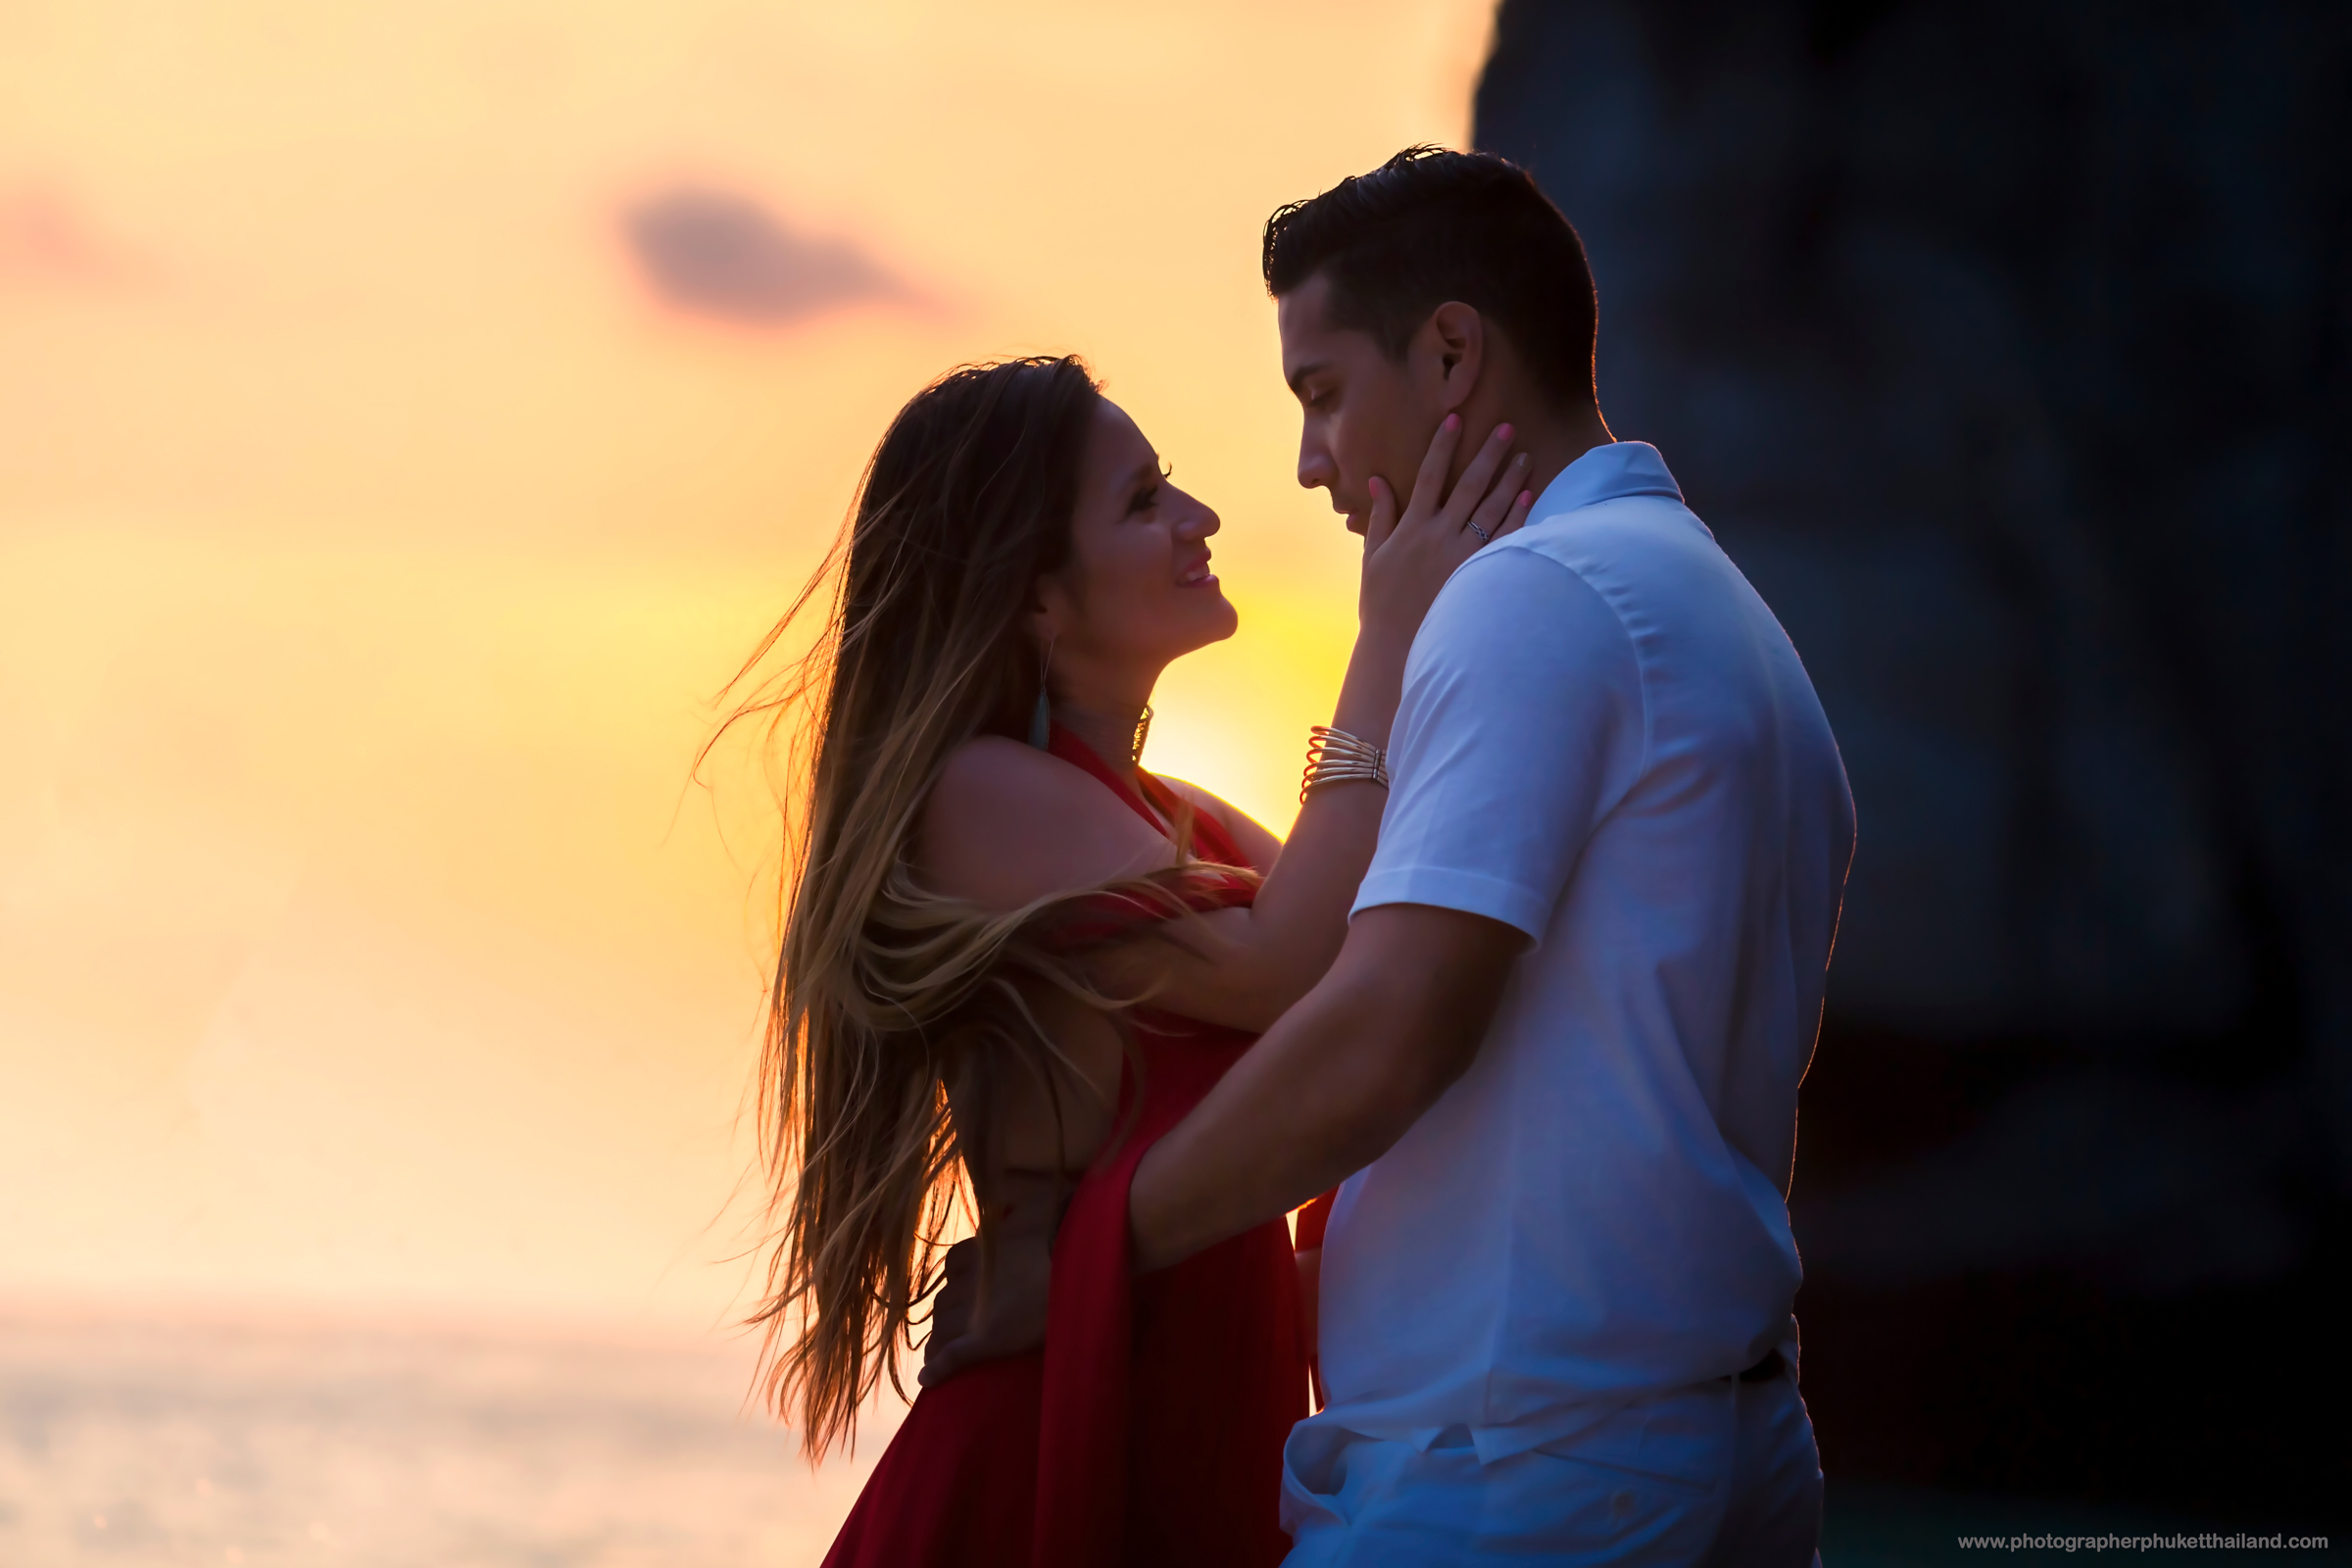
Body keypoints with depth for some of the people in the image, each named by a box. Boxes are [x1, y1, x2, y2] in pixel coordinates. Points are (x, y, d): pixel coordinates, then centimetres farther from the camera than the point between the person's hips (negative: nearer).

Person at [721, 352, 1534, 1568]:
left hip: (1216, 1420, 8)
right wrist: (1393, 646, -14)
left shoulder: (1182, 825, 16)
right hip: (1061, 1429, -8)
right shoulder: (979, 794, -9)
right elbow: (1275, 970, -19)